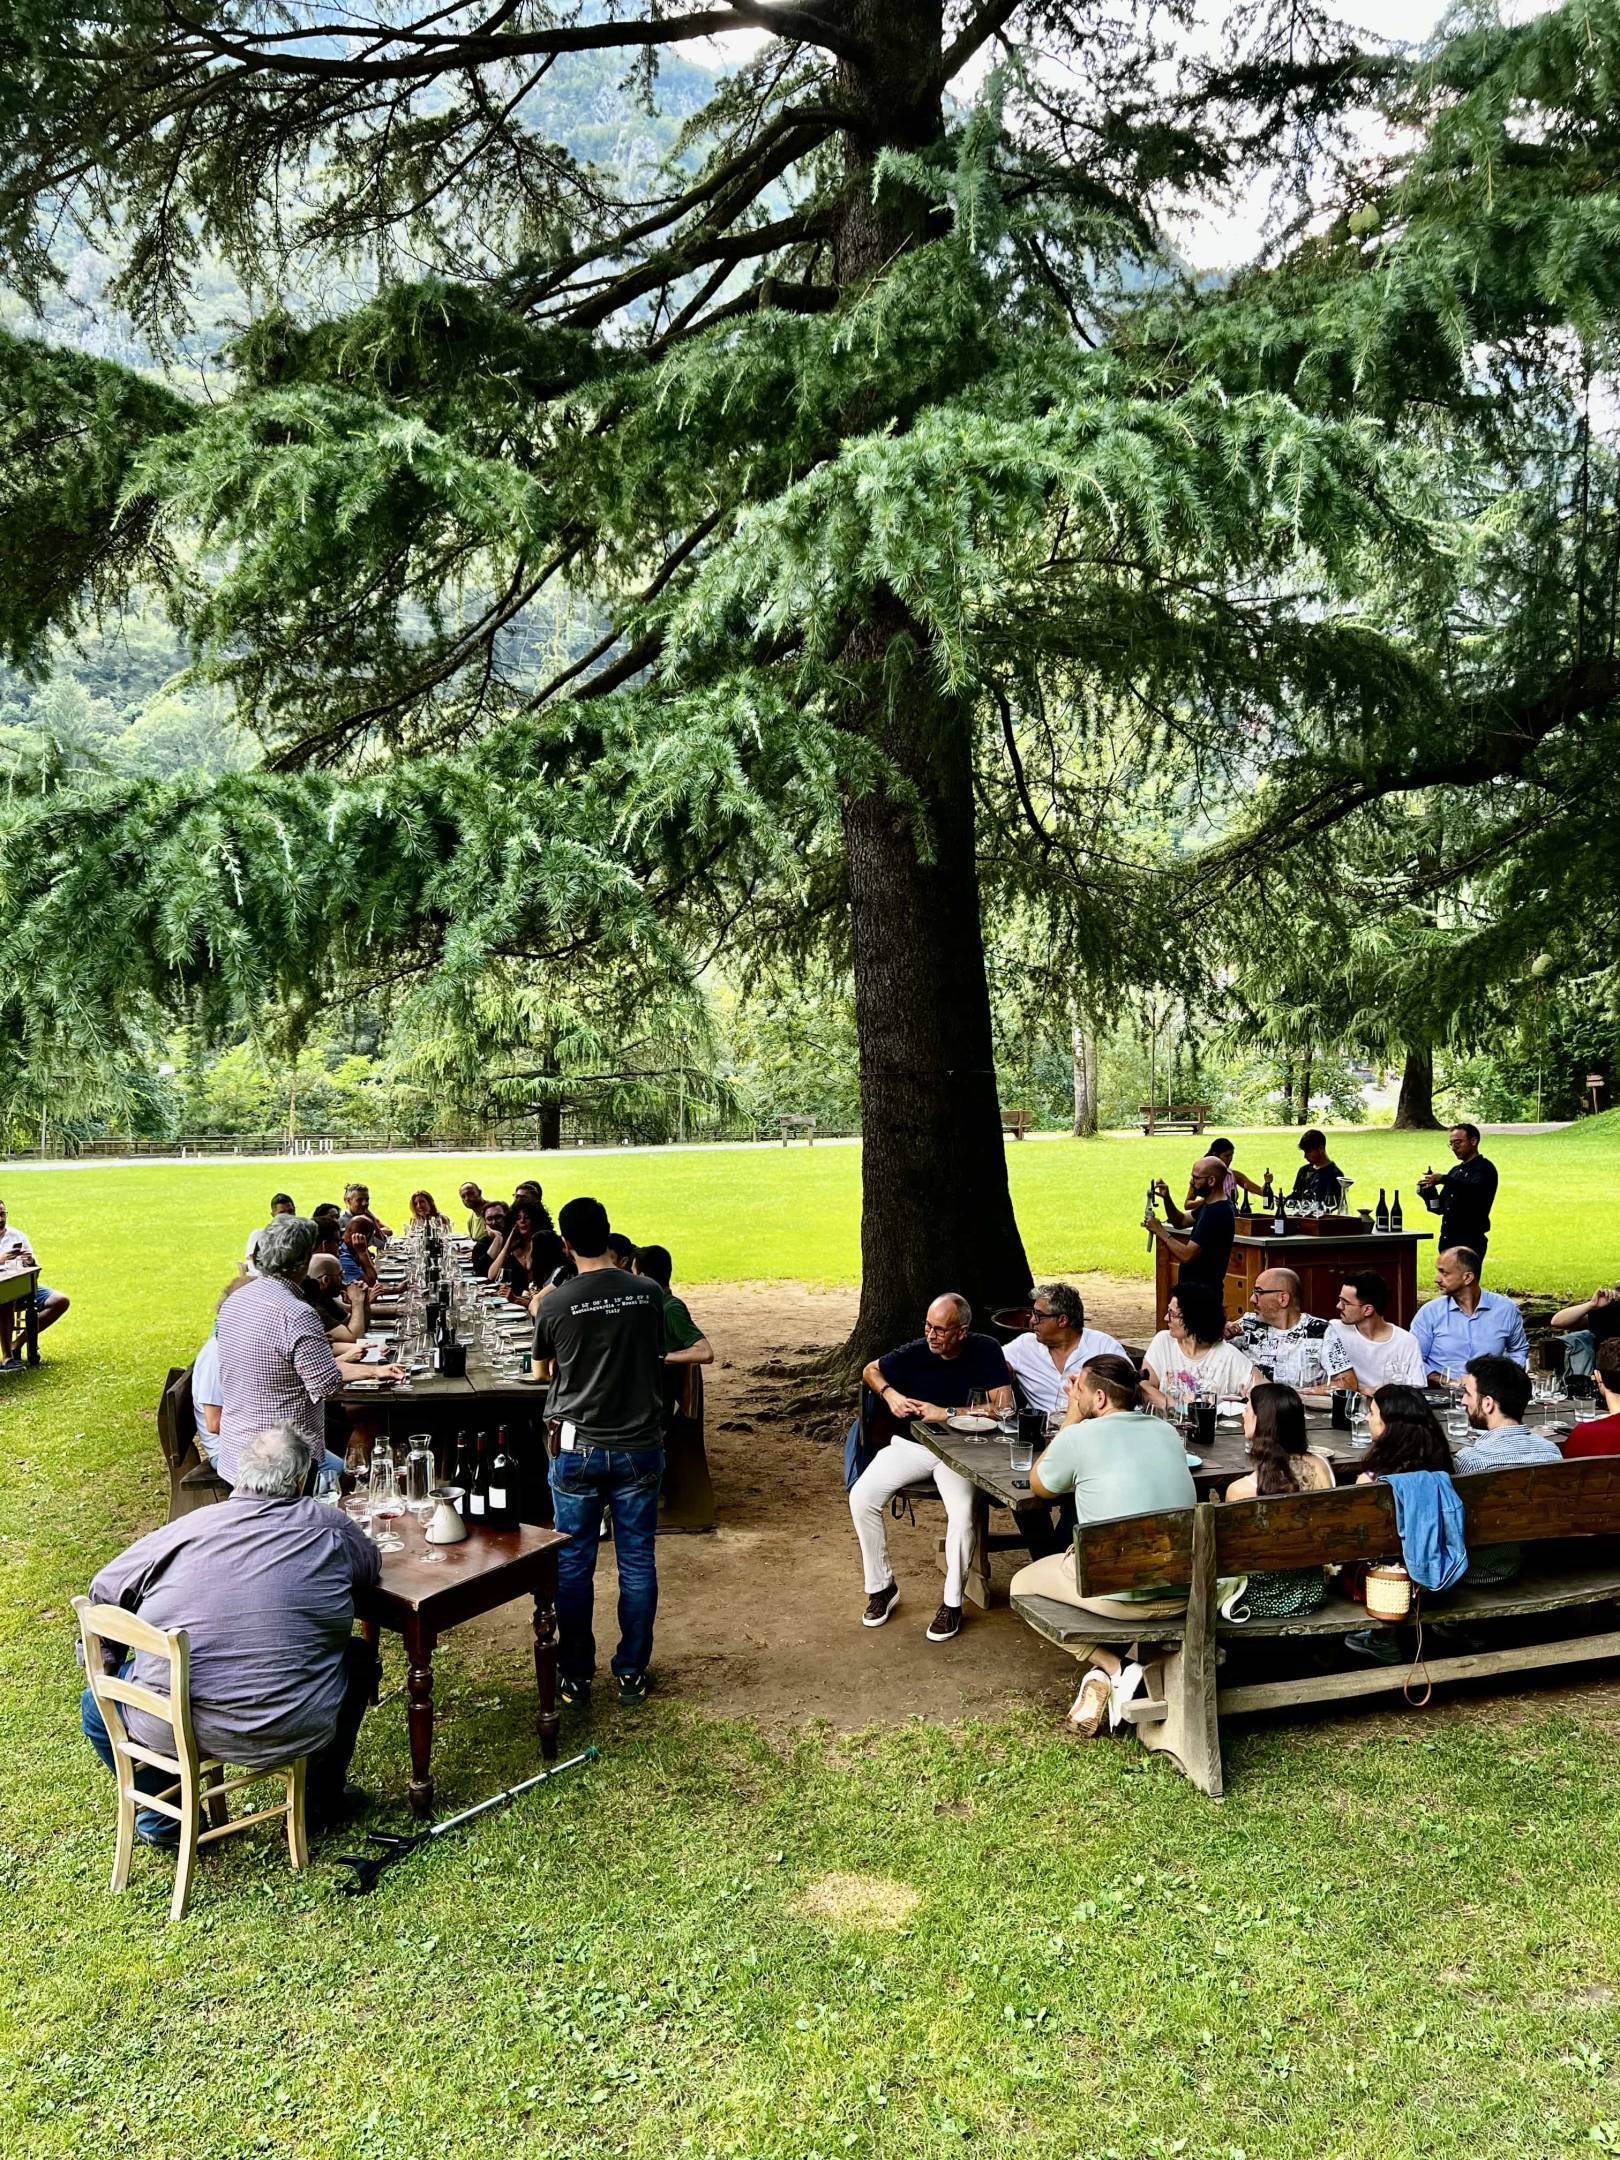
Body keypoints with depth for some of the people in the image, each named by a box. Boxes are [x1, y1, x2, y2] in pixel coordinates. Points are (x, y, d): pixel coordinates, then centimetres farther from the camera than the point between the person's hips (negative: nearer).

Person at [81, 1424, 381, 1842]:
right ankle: (323, 1801, 37)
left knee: (96, 1702, 29)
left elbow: (104, 1594, 9)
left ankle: (163, 1821, 33)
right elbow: (372, 1567, 17)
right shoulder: (329, 1526, -4)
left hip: (169, 1730, 1)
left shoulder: (186, 1528, -3)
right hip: (291, 1733, 0)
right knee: (359, 1657, 29)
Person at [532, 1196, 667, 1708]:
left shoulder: (555, 1305, -10)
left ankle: (575, 1675, 21)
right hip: (639, 1446, 2)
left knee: (574, 1564, 11)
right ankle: (632, 1674, 19)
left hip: (578, 1449, -1)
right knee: (637, 1561, 11)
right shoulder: (648, 1293, -5)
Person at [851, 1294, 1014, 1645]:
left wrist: (946, 1413, -20)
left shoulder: (985, 1351, -10)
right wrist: (890, 1394, -10)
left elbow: (1004, 1408, -16)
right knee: (861, 1497, -19)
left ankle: (952, 1603, -10)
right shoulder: (915, 1352, -5)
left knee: (963, 1509, -32)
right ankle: (881, 1587, 2)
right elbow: (871, 1370, 12)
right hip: (910, 1445, 3)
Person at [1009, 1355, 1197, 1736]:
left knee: (1022, 1584, 20)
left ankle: (1111, 1667, 2)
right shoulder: (1166, 1431, 8)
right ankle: (1103, 1676, 15)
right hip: (1183, 1594, 6)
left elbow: (1039, 1487, 11)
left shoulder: (1079, 1437, -9)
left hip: (1122, 1596, -6)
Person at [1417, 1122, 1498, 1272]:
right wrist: (1428, 1191, 0)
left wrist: (1444, 1180, -31)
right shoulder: (1456, 1171, 20)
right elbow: (1440, 1208, 19)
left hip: (1470, 1241, -7)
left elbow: (1475, 1191, -25)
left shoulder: (1484, 1168, -3)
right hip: (1448, 1239, 7)